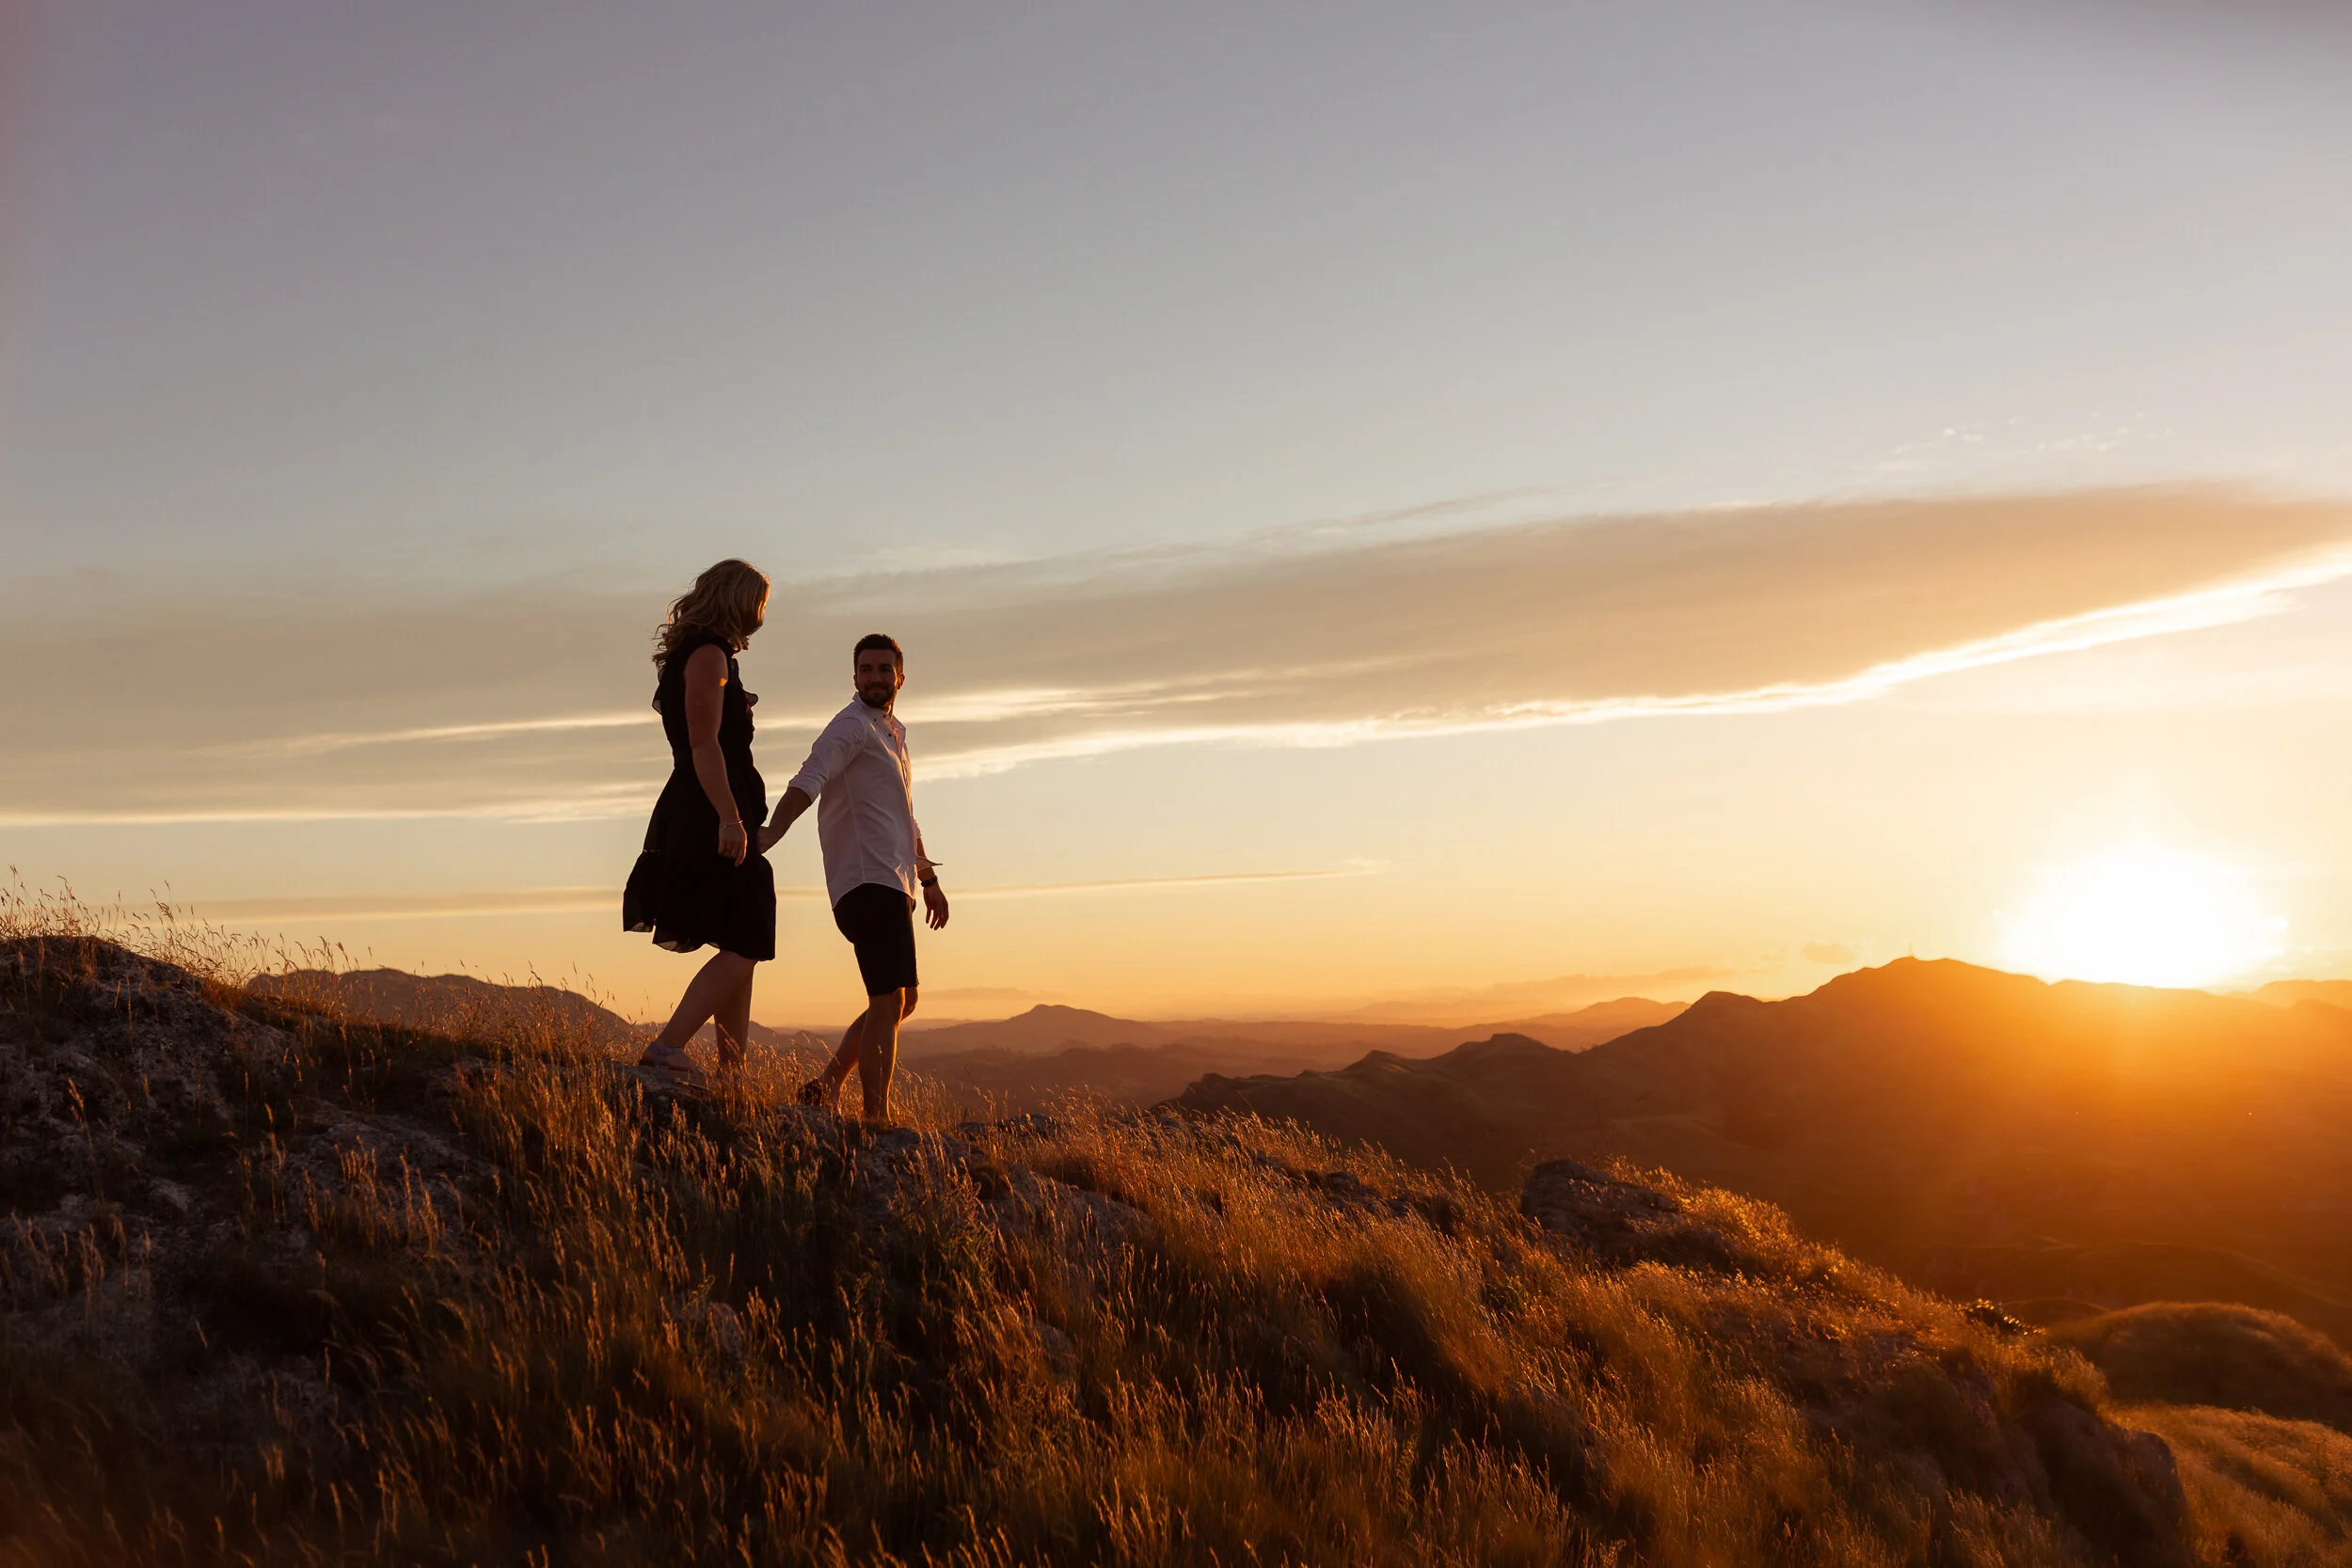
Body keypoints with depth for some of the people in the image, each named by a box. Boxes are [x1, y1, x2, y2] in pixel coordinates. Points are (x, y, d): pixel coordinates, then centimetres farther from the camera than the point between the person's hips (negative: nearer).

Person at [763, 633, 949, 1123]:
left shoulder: (894, 732, 22)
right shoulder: (852, 725, -7)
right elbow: (808, 780, -25)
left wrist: (928, 879, 34)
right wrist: (773, 832, -42)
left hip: (891, 885, 10)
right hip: (870, 883, -10)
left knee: (900, 1001, 16)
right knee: (890, 1001, -12)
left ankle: (828, 1083, 19)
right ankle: (877, 1117, -9)